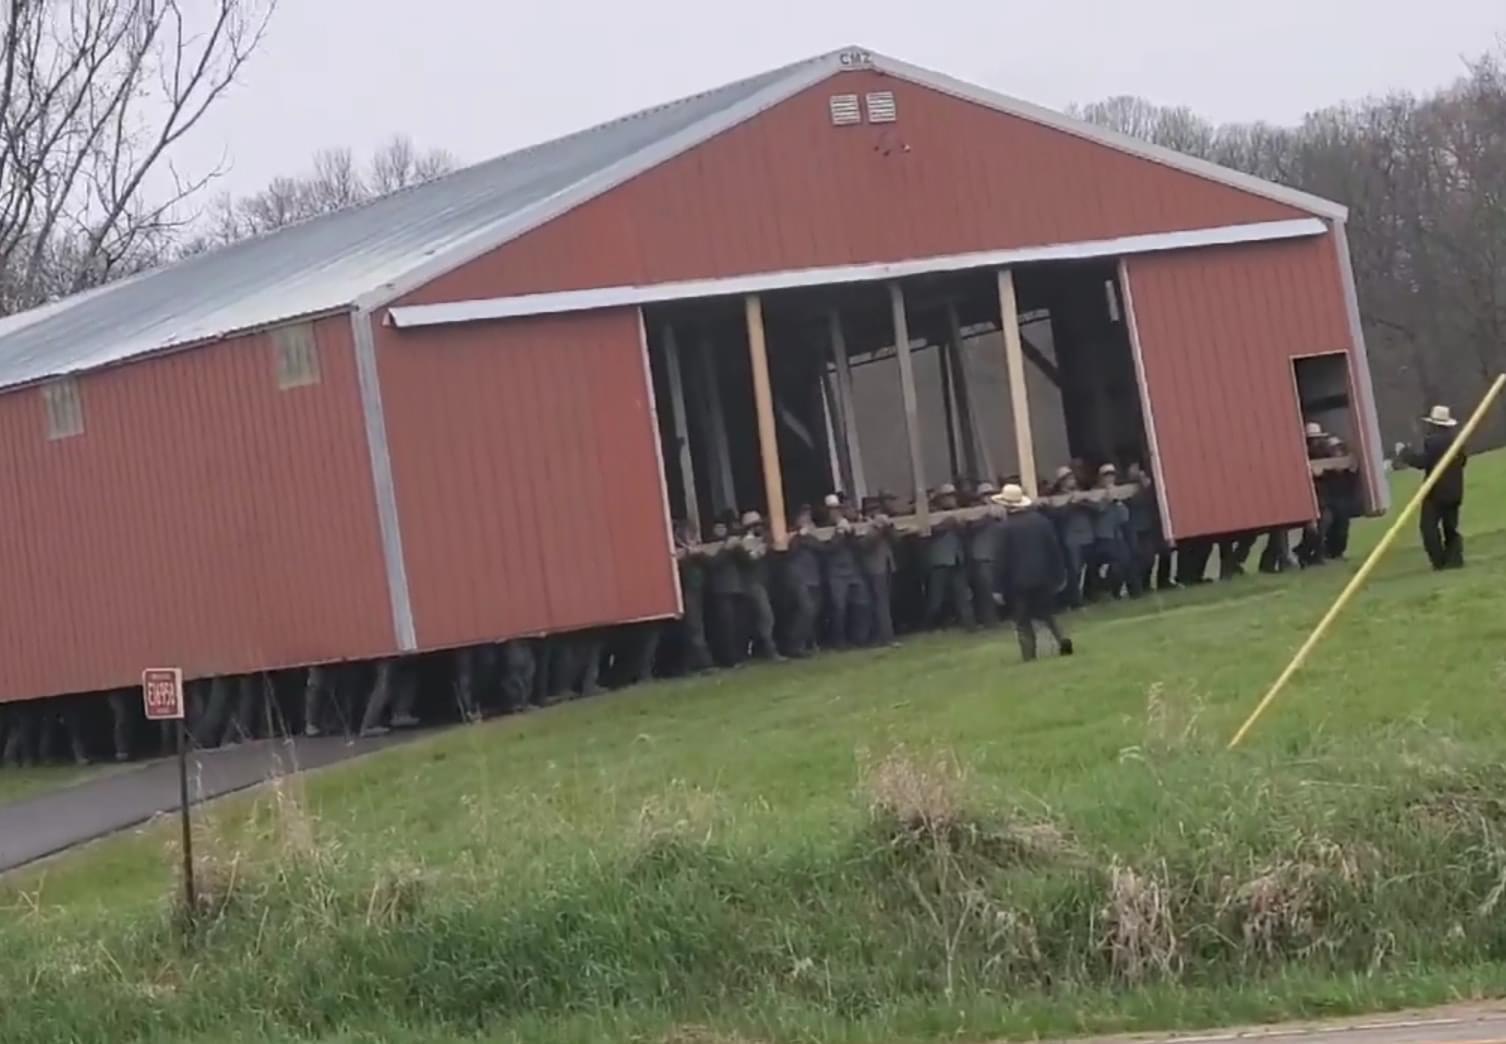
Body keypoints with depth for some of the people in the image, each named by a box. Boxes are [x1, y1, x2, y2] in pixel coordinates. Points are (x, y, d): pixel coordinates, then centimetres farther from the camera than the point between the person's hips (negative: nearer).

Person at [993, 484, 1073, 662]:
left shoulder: (1007, 527, -12)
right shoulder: (1041, 520, 0)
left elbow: (1004, 560, -10)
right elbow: (1055, 549, 3)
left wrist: (1002, 586, -3)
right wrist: (1059, 575, 9)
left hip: (1019, 580, -4)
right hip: (1043, 576, 4)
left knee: (1022, 620, 6)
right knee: (1045, 612, 21)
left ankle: (1029, 655, -1)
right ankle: (1061, 639, -2)